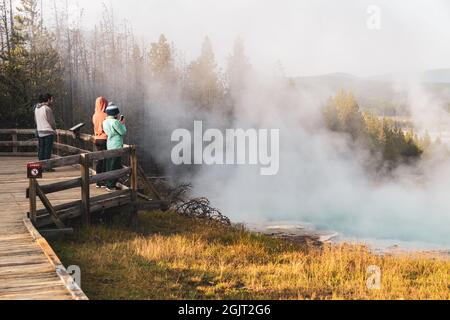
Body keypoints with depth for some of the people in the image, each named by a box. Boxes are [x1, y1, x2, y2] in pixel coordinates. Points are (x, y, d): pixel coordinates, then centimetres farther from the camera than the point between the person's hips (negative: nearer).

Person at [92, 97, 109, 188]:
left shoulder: (95, 115, 5)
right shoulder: (105, 116, -14)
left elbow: (95, 128, 11)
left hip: (97, 140, 6)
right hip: (104, 139, -6)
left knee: (99, 160, 11)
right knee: (105, 161, 0)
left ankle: (98, 182, 13)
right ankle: (103, 182, 1)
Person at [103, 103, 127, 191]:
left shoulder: (105, 122, 8)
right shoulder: (115, 122, -18)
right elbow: (123, 132, -12)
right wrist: (123, 124, 3)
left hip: (109, 146, 9)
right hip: (116, 146, -9)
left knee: (109, 166, 14)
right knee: (115, 166, -2)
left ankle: (109, 184, 20)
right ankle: (111, 186, 1)